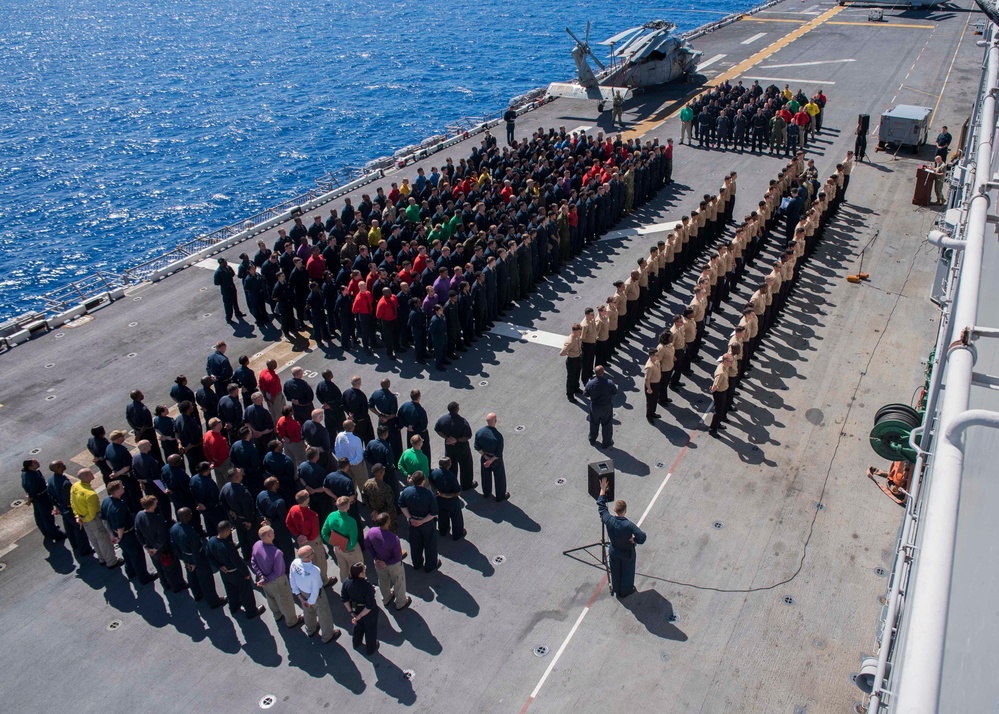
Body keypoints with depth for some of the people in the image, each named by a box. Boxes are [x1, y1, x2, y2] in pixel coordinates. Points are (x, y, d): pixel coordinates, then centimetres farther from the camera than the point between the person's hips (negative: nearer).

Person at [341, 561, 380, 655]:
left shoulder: (346, 582, -22)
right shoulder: (367, 586, -38)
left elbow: (344, 599, -9)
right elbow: (370, 605, -31)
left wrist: (351, 612, -3)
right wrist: (359, 616, -20)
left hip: (355, 609, 5)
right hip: (368, 612, -5)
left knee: (358, 625, 35)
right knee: (370, 629, 24)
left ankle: (356, 644, 60)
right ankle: (370, 649, 49)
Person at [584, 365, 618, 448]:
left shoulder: (590, 383, -22)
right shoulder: (609, 383, -27)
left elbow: (586, 394, -8)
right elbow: (615, 392, -10)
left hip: (594, 408, 2)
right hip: (607, 408, -2)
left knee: (594, 424, 26)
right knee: (607, 425, 18)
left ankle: (592, 439, 46)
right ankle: (606, 443, 33)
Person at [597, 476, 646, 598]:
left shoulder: (609, 520, -27)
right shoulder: (629, 525, -36)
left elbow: (601, 506, -14)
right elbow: (642, 537, -38)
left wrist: (603, 489, -8)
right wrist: (633, 540, -19)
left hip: (614, 551, 3)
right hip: (627, 553, -3)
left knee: (615, 571, 27)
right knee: (627, 572, 24)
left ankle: (616, 589, 49)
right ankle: (626, 591, 46)